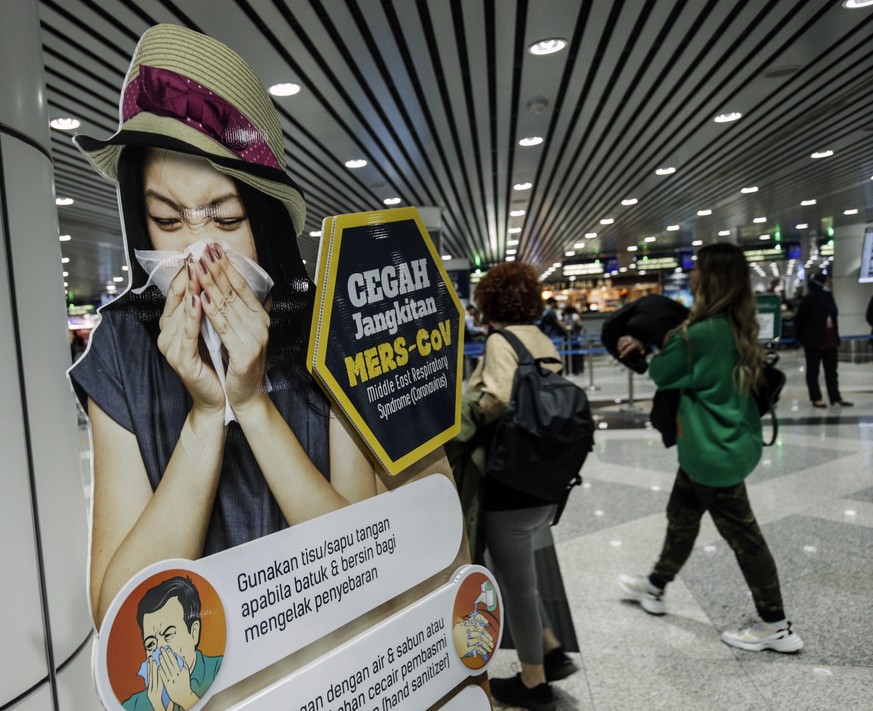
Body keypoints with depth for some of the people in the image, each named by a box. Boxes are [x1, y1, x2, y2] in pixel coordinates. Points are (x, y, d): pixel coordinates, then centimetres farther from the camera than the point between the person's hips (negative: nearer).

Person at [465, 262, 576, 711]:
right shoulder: (543, 341, 10)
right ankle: (552, 652, 32)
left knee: (515, 582, 9)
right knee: (518, 573, 26)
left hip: (511, 481, -8)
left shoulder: (501, 340, -14)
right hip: (546, 479, 8)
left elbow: (499, 399, -27)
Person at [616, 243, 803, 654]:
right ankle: (655, 588, 40)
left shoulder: (704, 333, -26)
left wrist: (652, 349, 7)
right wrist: (647, 342, 5)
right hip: (720, 443, 10)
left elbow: (661, 373, -12)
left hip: (715, 450, -10)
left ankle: (777, 627, 22)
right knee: (681, 518, 22)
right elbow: (692, 360, 13)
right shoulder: (736, 327, 3)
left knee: (742, 535, 5)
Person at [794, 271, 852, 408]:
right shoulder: (809, 299, -12)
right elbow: (799, 320, -10)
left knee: (831, 370, 10)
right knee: (813, 371, 5)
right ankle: (816, 398, 11)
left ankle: (836, 397, 16)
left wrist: (836, 338, 10)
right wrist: (803, 339, -7)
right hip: (814, 341, -7)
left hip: (830, 341, 7)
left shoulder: (829, 297, 9)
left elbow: (834, 318, 14)